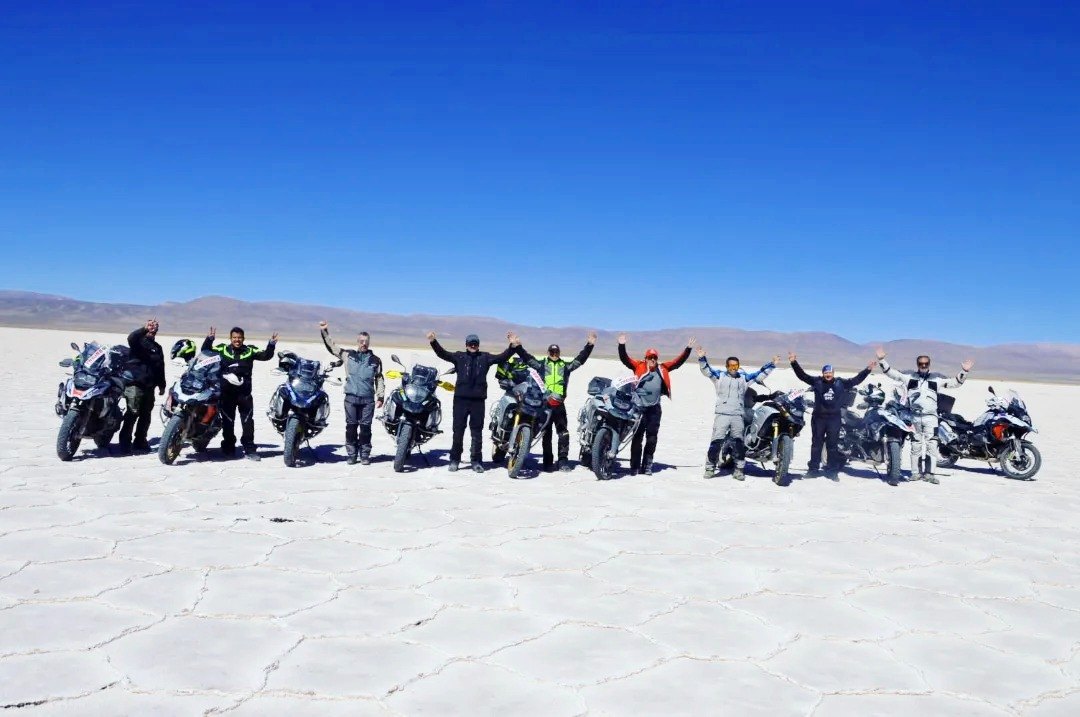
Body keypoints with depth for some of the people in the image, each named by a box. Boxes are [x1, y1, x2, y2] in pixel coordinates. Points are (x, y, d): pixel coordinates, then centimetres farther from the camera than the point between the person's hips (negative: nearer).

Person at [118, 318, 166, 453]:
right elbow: (131, 337, -23)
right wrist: (144, 328, -40)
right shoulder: (138, 341, 2)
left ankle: (140, 441, 19)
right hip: (134, 383, -7)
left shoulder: (158, 347, 23)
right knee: (132, 412, -14)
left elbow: (160, 368, 26)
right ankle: (125, 442, -12)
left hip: (149, 386, 7)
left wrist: (162, 385, 23)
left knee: (146, 415, 10)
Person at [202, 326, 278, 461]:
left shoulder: (250, 350, 4)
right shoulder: (222, 349, 4)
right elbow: (206, 352, 0)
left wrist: (271, 344, -16)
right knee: (227, 421, 10)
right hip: (226, 392, 0)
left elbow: (266, 356, -1)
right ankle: (228, 447, 21)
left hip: (244, 392, 0)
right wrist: (209, 339, -15)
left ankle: (249, 448, 7)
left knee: (248, 421, 2)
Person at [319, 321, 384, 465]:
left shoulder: (375, 360, 10)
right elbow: (331, 346, 15)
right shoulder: (348, 354, 10)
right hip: (351, 397, 0)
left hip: (368, 399, 0)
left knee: (365, 427, 0)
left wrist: (380, 397, 7)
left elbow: (379, 379, 13)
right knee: (351, 426, 3)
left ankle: (365, 455, 8)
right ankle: (351, 454, 11)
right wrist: (324, 332, 8)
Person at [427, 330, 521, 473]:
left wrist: (513, 346, -14)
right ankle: (454, 459, 14)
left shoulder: (485, 357, 10)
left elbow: (502, 357, 1)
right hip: (461, 398, -1)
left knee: (477, 431, 6)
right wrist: (433, 342, -19)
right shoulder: (459, 356, 7)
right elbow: (443, 354, -3)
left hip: (478, 399, 1)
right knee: (458, 430, 5)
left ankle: (476, 461, 14)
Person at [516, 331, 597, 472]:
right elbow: (526, 357, 3)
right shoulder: (541, 364, 9)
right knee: (546, 434, 6)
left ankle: (563, 460, 2)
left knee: (563, 433, -2)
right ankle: (548, 462, 11)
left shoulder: (566, 365, 11)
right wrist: (517, 346, -7)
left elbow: (580, 359, 6)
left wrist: (589, 345, -3)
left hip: (559, 404, 1)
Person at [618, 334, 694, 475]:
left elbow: (678, 361, 9)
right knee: (637, 437, 1)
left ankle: (647, 465, 16)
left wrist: (688, 348, 3)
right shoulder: (639, 366, 1)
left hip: (655, 408, 3)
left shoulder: (662, 369, 8)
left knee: (652, 438, 7)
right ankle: (634, 466, 6)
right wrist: (622, 346, -20)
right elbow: (625, 359, -7)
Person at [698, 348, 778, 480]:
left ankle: (739, 469, 11)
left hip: (739, 415, 3)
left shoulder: (744, 377, 17)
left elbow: (760, 374, 19)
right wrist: (702, 358, -18)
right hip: (722, 414, -3)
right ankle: (710, 467, 0)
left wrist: (772, 364, 12)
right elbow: (706, 370, -2)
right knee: (716, 441, -8)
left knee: (739, 443, 4)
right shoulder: (719, 375, 9)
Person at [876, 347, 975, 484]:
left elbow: (954, 382, 13)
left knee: (932, 444, -8)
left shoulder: (936, 378, 13)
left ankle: (929, 473, -6)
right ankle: (916, 472, 11)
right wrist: (882, 360, -2)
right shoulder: (909, 376, 11)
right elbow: (891, 372, 8)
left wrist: (964, 371, 0)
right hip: (914, 416, 0)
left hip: (931, 416, 0)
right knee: (915, 445, 5)